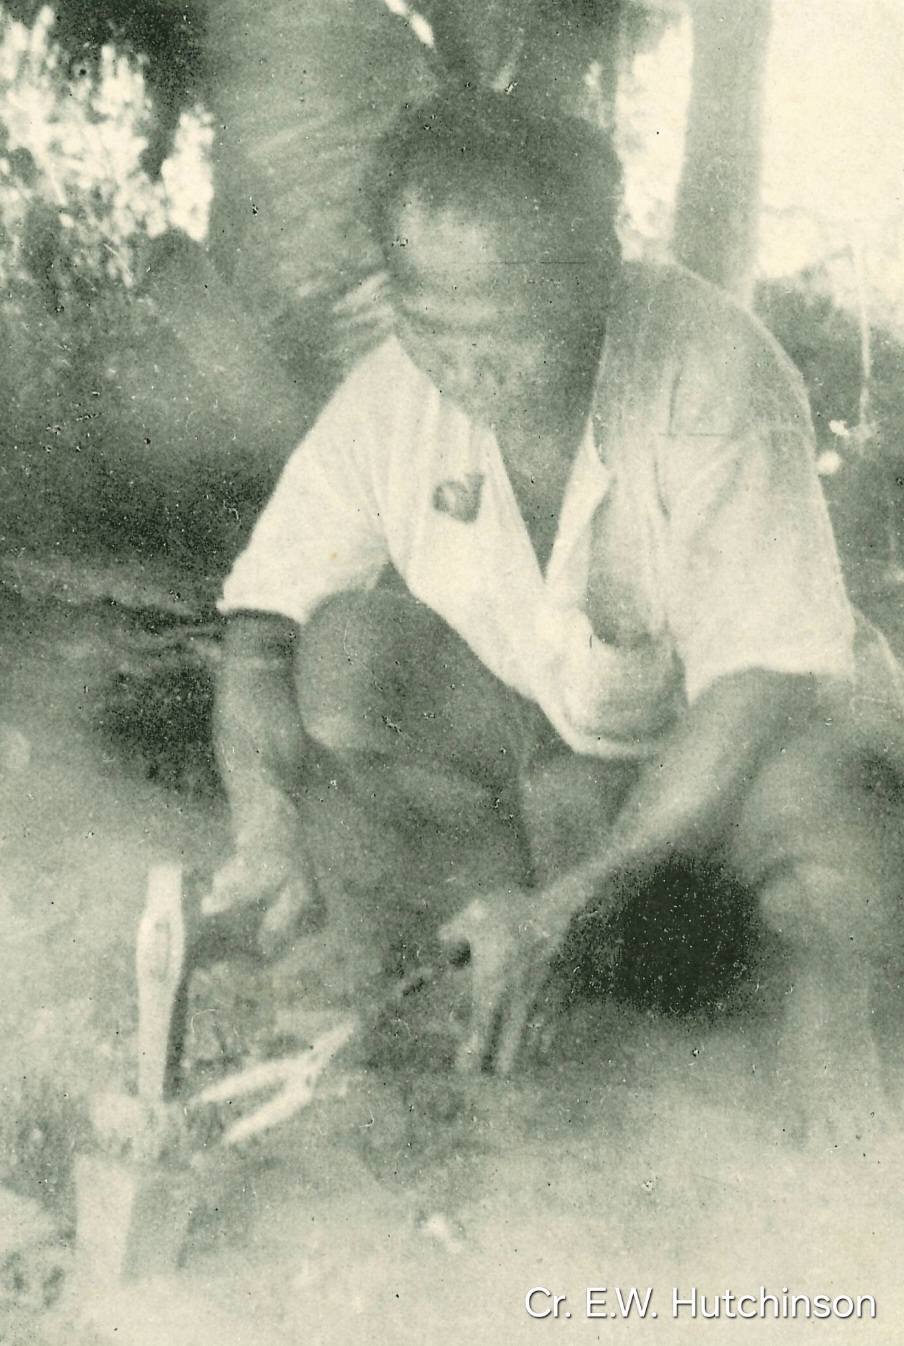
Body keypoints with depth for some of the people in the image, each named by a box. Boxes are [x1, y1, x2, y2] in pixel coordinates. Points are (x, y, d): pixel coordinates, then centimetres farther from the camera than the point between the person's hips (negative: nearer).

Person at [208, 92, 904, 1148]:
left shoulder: (713, 373, -30)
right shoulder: (394, 392, -19)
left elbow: (762, 681, -32)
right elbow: (263, 616, -13)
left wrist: (566, 899, -38)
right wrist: (266, 815, -32)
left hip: (732, 732, -3)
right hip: (524, 719, 4)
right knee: (341, 656, -24)